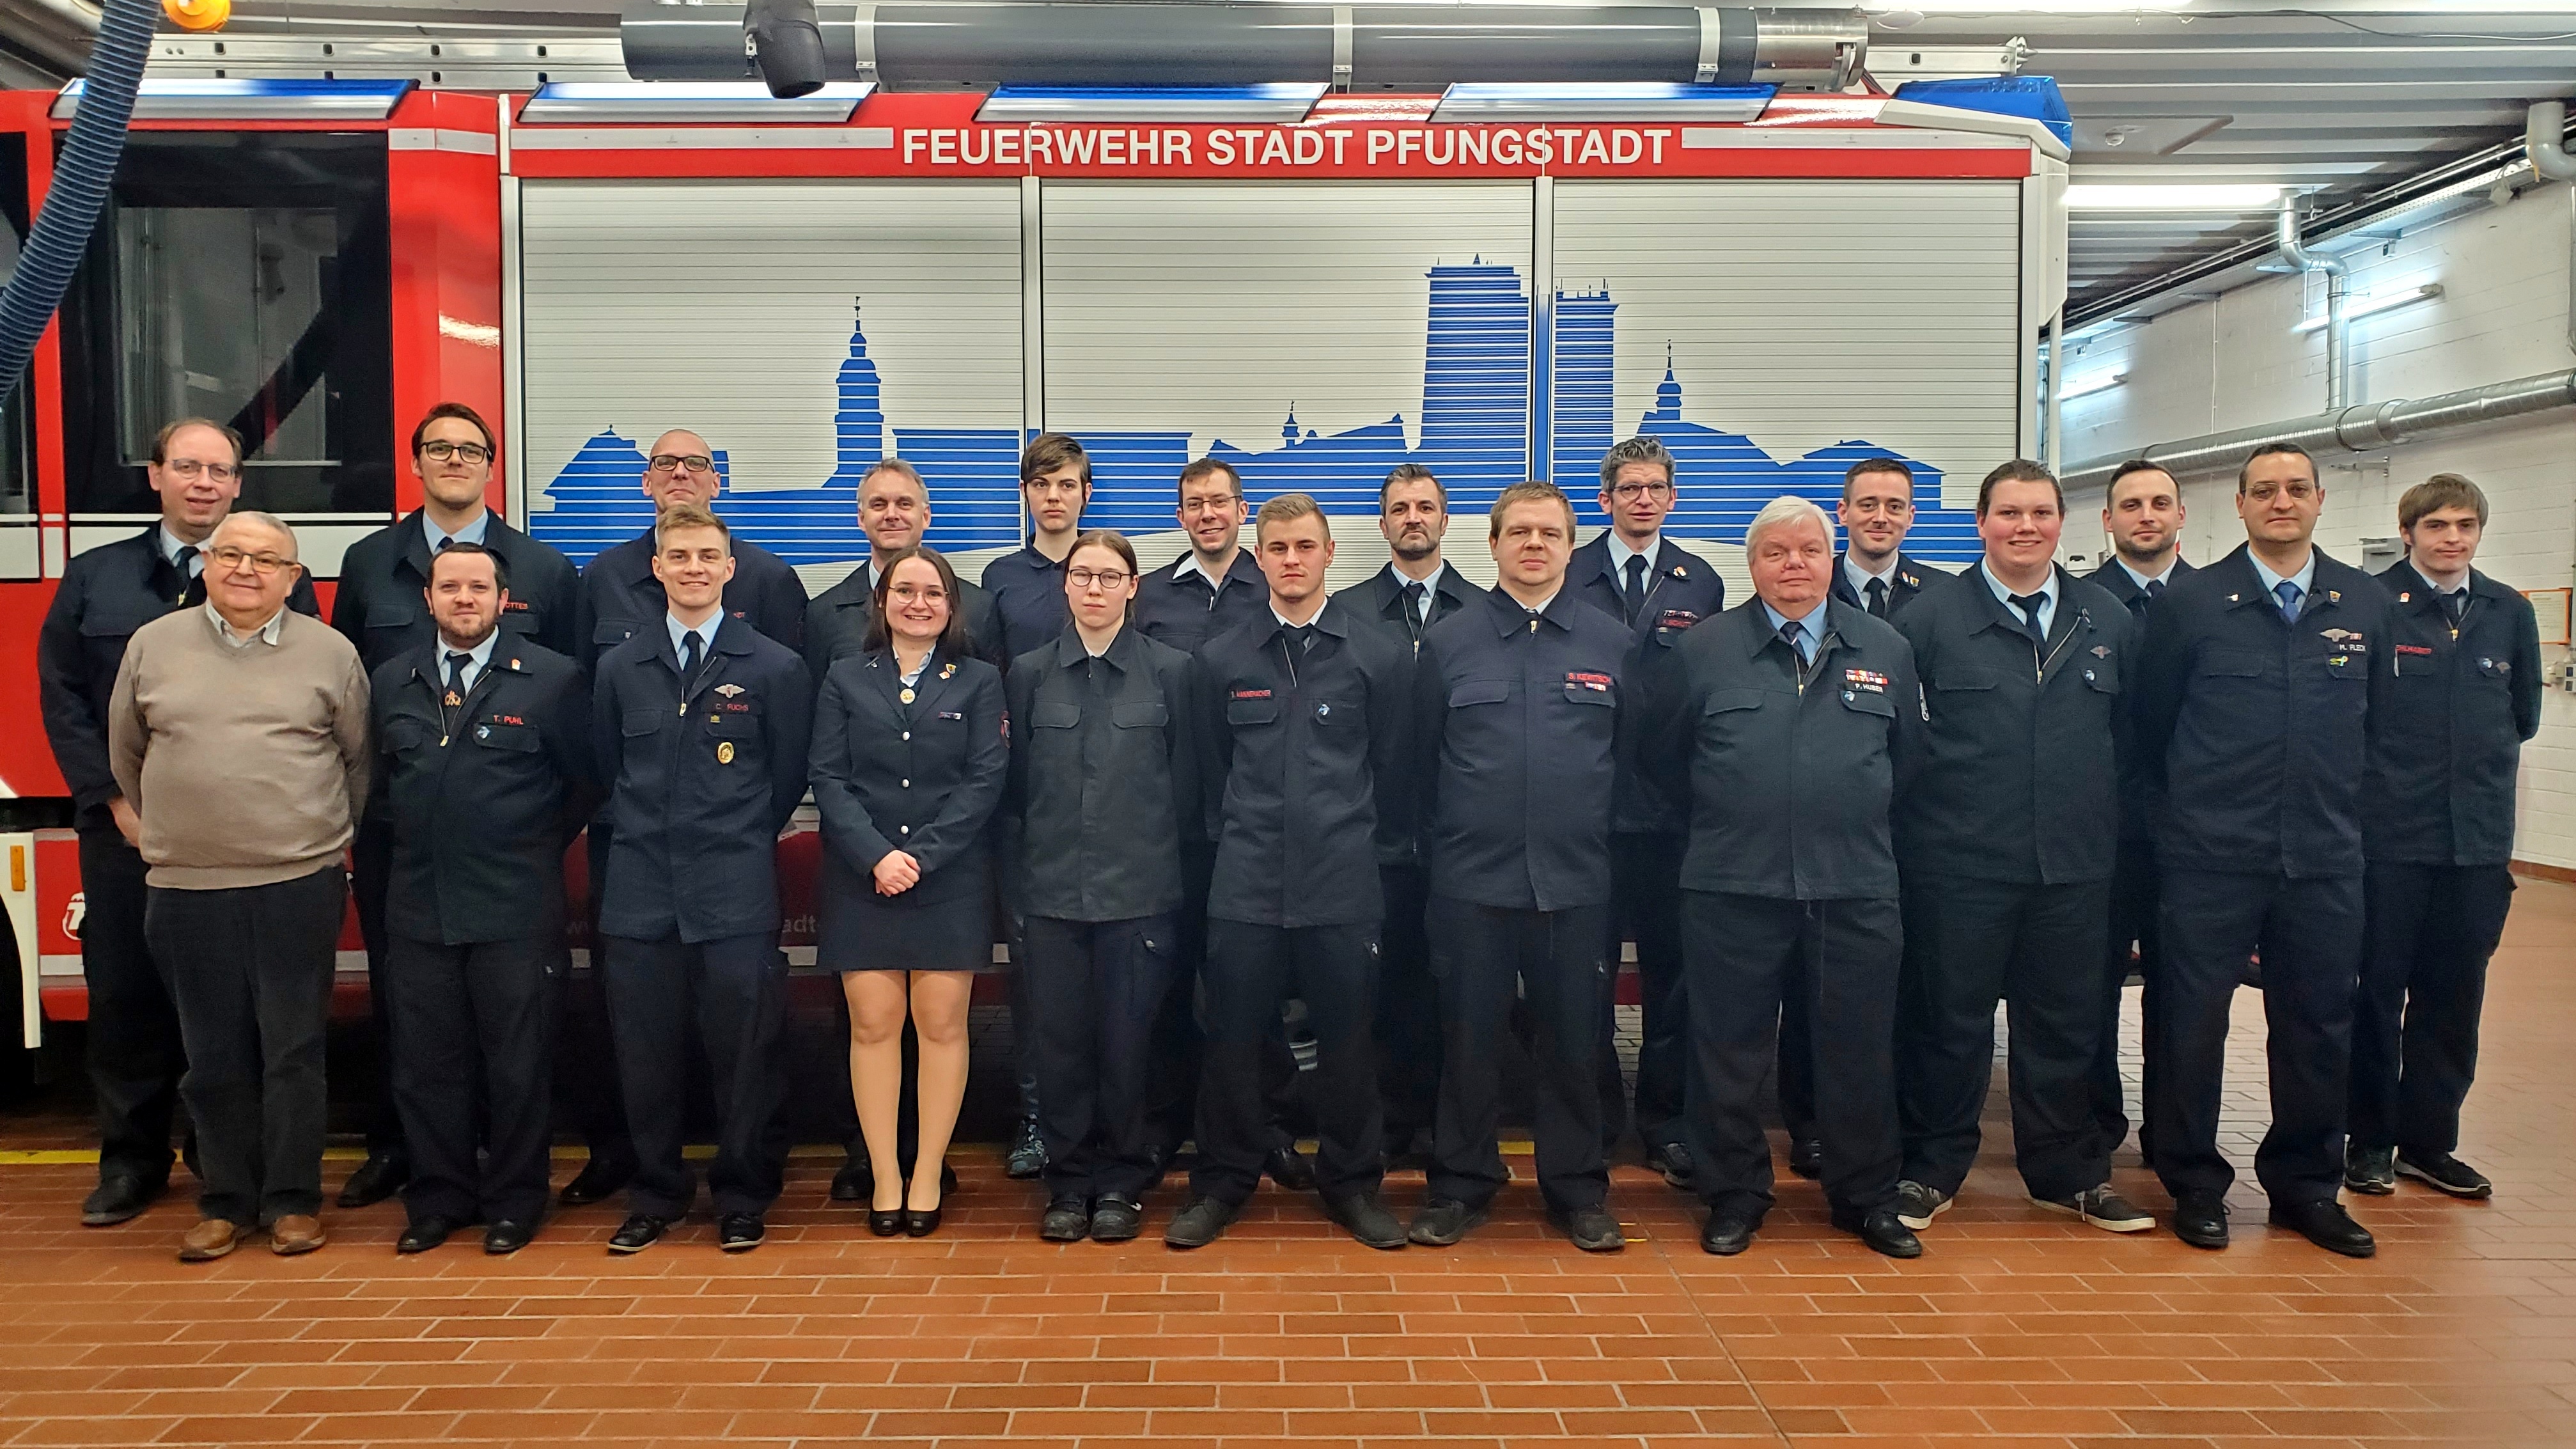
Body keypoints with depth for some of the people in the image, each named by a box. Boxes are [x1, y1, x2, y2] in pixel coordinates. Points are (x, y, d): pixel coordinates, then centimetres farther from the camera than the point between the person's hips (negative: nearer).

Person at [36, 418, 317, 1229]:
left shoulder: (281, 581, 2)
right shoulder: (93, 578, 9)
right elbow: (62, 696, 6)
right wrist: (115, 799, -5)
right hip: (125, 830, 2)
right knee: (126, 993, 7)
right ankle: (131, 1160, 20)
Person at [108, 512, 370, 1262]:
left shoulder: (330, 653, 2)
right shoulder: (152, 646, 6)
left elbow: (360, 758, 9)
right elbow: (125, 755, 15)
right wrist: (175, 830, 16)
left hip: (299, 885, -2)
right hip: (187, 888, 2)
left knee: (294, 1051, 3)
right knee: (215, 1057, 9)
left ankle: (293, 1200, 13)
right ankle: (227, 1201, 21)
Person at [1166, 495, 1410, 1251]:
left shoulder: (1376, 658, 4)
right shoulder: (1223, 658, 8)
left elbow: (1390, 768, 9)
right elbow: (1213, 771, 14)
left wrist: (1348, 835, 11)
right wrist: (1236, 838, 12)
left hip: (1343, 884, -1)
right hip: (1247, 883, 1)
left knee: (1347, 1038, 6)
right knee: (1234, 1037, 4)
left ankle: (1352, 1182, 22)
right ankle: (1223, 1181, 19)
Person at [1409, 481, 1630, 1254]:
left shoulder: (1612, 642, 4)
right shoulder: (1448, 642, 3)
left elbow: (1634, 758, 7)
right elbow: (1421, 761, 6)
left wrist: (1616, 845, 6)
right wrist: (1440, 840, 6)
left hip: (1577, 882, 1)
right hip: (1471, 880, 0)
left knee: (1573, 1038, 9)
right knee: (1468, 1037, 7)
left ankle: (1578, 1189, 24)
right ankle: (1462, 1185, 22)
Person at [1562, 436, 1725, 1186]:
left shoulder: (1702, 583, 9)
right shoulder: (1569, 578, 3)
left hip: (1673, 806, 2)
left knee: (1671, 964, 6)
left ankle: (1665, 1119, 18)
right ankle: (1596, 1115, 19)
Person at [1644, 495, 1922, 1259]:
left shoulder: (1886, 650, 7)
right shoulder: (1705, 649, 1)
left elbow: (1907, 758, 16)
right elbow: (1662, 756, 9)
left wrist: (1856, 819, 13)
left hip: (1856, 887, 2)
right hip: (1732, 887, -1)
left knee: (1860, 1049, 10)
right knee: (1729, 1049, 7)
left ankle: (1867, 1198, 27)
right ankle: (1735, 1197, 23)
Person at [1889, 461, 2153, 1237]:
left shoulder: (2108, 622, 9)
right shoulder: (1931, 619, -2)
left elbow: (2131, 737, 12)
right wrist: (1919, 808, -4)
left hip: (2076, 866, 3)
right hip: (1960, 864, -3)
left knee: (2066, 1025, 12)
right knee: (1951, 1022, 6)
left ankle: (2070, 1173, 28)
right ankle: (1931, 1171, 21)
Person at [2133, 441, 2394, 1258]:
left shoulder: (2367, 604, 6)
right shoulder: (2189, 603, -2)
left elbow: (2377, 719, 14)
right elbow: (2151, 723, 4)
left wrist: (2338, 799, 12)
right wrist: (2195, 800, 8)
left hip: (2326, 856, 3)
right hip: (2211, 856, -3)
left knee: (2318, 1027, 10)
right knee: (2192, 1023, 3)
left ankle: (2306, 1186, 26)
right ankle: (2195, 1185, 19)